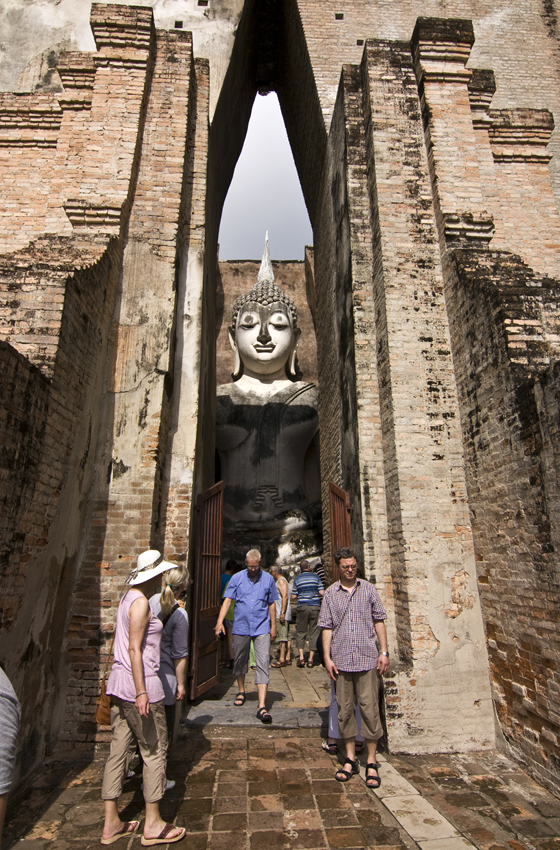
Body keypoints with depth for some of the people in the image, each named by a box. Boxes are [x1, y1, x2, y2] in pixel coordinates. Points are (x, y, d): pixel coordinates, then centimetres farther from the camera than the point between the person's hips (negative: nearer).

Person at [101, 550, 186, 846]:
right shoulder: (141, 603, -18)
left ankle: (111, 823, 26)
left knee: (118, 750, 15)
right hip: (139, 686, -9)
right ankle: (153, 824, 17)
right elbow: (134, 649, -21)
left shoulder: (127, 597, 9)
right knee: (154, 751, 5)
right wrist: (142, 692, -20)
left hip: (118, 683, 9)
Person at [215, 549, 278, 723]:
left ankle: (262, 707, -7)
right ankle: (241, 691, 41)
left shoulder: (268, 579, 2)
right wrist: (220, 621, -12)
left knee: (263, 664, -8)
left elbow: (271, 604, 9)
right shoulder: (237, 578, 0)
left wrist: (273, 626, 8)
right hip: (241, 627, 1)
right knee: (239, 660, 15)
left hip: (261, 628, -1)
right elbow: (227, 600, -2)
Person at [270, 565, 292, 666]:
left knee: (282, 637, -9)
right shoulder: (281, 581, 21)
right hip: (284, 615, 10)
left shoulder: (281, 581, -10)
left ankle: (282, 660, -8)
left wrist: (282, 612, -24)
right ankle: (288, 658, 14)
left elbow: (285, 596, -20)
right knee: (287, 637, 10)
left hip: (282, 614, -10)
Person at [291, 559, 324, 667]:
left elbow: (293, 597, 1)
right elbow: (322, 593, -3)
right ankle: (310, 659, 9)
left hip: (302, 607, 0)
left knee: (300, 632, 9)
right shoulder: (316, 577, 3)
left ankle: (301, 657, 1)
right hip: (315, 606, 1)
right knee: (314, 632, 8)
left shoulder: (297, 579, 2)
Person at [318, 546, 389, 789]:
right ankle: (350, 759, 25)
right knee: (345, 709, 9)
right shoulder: (330, 593, 5)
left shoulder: (368, 589, 4)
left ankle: (371, 762, 15)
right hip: (341, 660, 1)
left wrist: (384, 652, 0)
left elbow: (379, 621, 6)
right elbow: (327, 627, 6)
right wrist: (327, 657, 1)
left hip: (367, 659, -1)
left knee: (369, 708, 0)